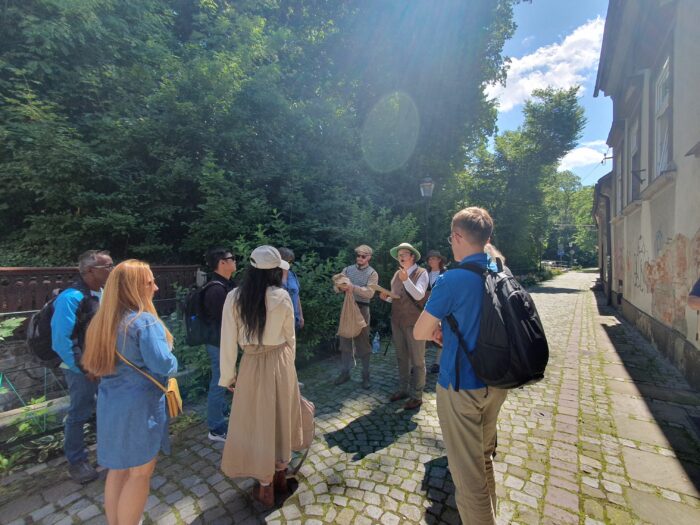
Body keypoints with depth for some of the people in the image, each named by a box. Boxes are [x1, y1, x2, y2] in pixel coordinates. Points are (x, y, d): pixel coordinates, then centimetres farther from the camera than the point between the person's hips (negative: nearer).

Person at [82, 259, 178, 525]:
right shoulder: (145, 321, -22)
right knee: (140, 473, 10)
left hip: (110, 402, 8)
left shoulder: (102, 319, 5)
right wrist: (173, 362, -6)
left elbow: (96, 362, 15)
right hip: (140, 405, -8)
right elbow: (164, 365, -26)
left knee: (118, 469, 23)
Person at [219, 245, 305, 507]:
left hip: (253, 366, -1)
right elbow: (290, 338, -1)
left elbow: (229, 341, -8)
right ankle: (280, 477, 42)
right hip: (281, 364, 1)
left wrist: (228, 375, 5)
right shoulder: (282, 297, -11)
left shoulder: (234, 297, -12)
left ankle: (265, 488, 32)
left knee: (258, 423, 16)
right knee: (281, 418, 21)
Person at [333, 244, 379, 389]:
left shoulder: (372, 274, -2)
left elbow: (369, 293, -16)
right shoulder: (347, 270, 8)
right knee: (345, 340, 10)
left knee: (362, 342, 5)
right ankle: (345, 372, 23)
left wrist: (353, 287, -27)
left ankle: (366, 375, 19)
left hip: (362, 309, -3)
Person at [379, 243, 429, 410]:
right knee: (401, 358, 18)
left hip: (414, 322, -6)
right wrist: (386, 297, -5)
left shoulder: (421, 273, -9)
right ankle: (403, 389, 34)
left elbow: (418, 295, -21)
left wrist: (406, 280, -33)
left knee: (417, 360, 5)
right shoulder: (397, 274, 8)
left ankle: (416, 396, 18)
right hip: (397, 321, 6)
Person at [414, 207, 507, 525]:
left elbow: (420, 332, -15)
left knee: (467, 471, 9)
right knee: (485, 457, 28)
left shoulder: (453, 279, -21)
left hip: (462, 385, -8)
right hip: (496, 382, 8)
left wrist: (439, 330, 5)